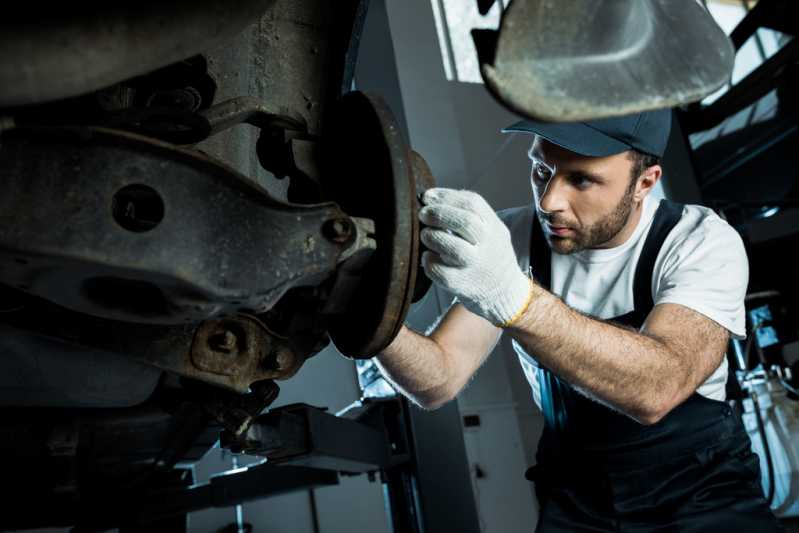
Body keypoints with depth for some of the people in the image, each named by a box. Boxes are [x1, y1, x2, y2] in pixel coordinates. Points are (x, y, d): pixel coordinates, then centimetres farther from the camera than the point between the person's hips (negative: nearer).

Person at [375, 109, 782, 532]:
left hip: (700, 491, -2)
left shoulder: (702, 242, -16)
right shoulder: (510, 239, -8)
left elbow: (657, 388, -35)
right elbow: (438, 381, -14)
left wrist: (513, 297, -49)